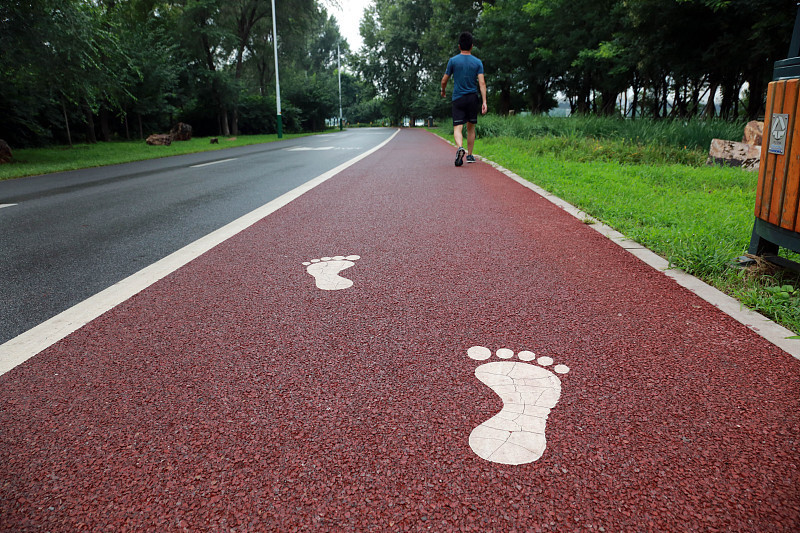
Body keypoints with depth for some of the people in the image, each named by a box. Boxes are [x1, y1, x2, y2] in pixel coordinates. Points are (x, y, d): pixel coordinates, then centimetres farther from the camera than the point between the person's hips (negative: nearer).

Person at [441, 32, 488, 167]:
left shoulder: (453, 61, 1)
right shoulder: (477, 62, 3)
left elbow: (444, 80, 6)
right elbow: (482, 83, -6)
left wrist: (443, 92, 27)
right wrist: (484, 102, -9)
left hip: (458, 98, -2)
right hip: (473, 98, 2)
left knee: (457, 127, -7)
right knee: (471, 127, 15)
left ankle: (460, 147, -36)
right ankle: (470, 155, 20)